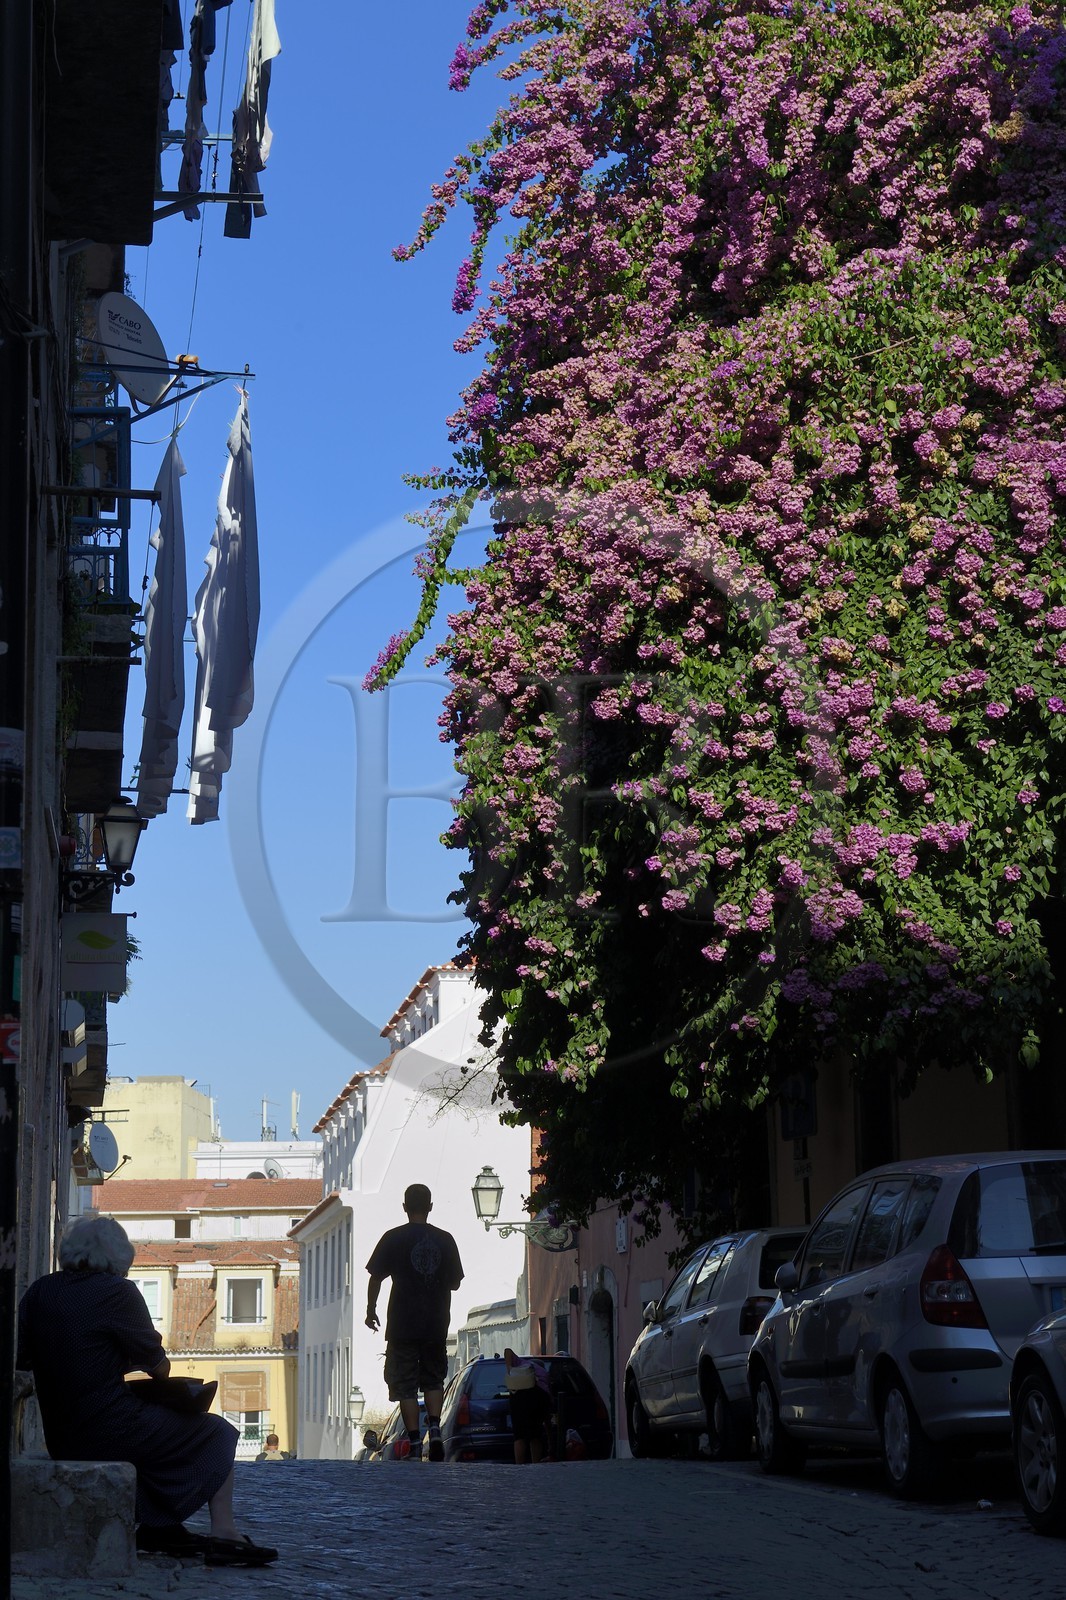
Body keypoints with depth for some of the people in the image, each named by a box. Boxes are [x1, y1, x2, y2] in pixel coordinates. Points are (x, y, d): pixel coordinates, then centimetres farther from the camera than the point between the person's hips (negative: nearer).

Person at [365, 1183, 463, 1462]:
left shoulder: (393, 1238, -5)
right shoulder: (445, 1240, 4)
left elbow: (376, 1278, -2)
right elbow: (455, 1282, 11)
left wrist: (371, 1309, 12)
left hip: (402, 1325, -3)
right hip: (437, 1324, 3)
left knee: (405, 1386, 2)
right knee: (434, 1380, 18)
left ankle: (415, 1446, -4)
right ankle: (434, 1429, -2)